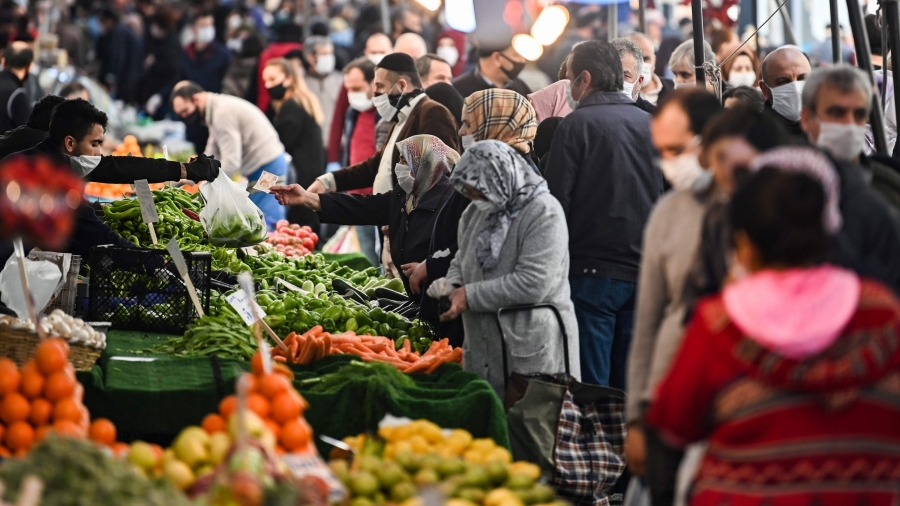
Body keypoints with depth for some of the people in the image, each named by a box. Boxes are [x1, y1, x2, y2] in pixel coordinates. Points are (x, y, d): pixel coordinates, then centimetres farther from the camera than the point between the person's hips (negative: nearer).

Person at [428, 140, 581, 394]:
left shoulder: (544, 213, -13)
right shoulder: (476, 212, 12)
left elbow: (533, 284, -21)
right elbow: (462, 260, 25)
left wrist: (470, 296, -16)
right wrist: (452, 285, 0)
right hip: (482, 349, 8)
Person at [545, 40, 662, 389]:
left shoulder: (577, 124, -7)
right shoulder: (651, 124, 10)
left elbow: (557, 200, -10)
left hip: (593, 272, -6)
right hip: (643, 273, 6)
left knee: (590, 387, -3)